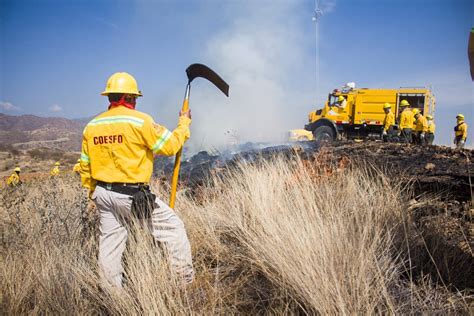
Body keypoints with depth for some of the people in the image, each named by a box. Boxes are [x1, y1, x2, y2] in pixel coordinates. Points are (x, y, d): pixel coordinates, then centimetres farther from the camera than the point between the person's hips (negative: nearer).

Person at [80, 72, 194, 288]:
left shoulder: (91, 126, 8)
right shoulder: (139, 121, -13)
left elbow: (85, 166, 14)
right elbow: (170, 146, -9)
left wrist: (93, 193, 26)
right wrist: (184, 123, 5)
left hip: (103, 194, 7)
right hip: (132, 195, -7)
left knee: (110, 242, 17)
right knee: (173, 227, 5)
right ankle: (187, 282, 11)